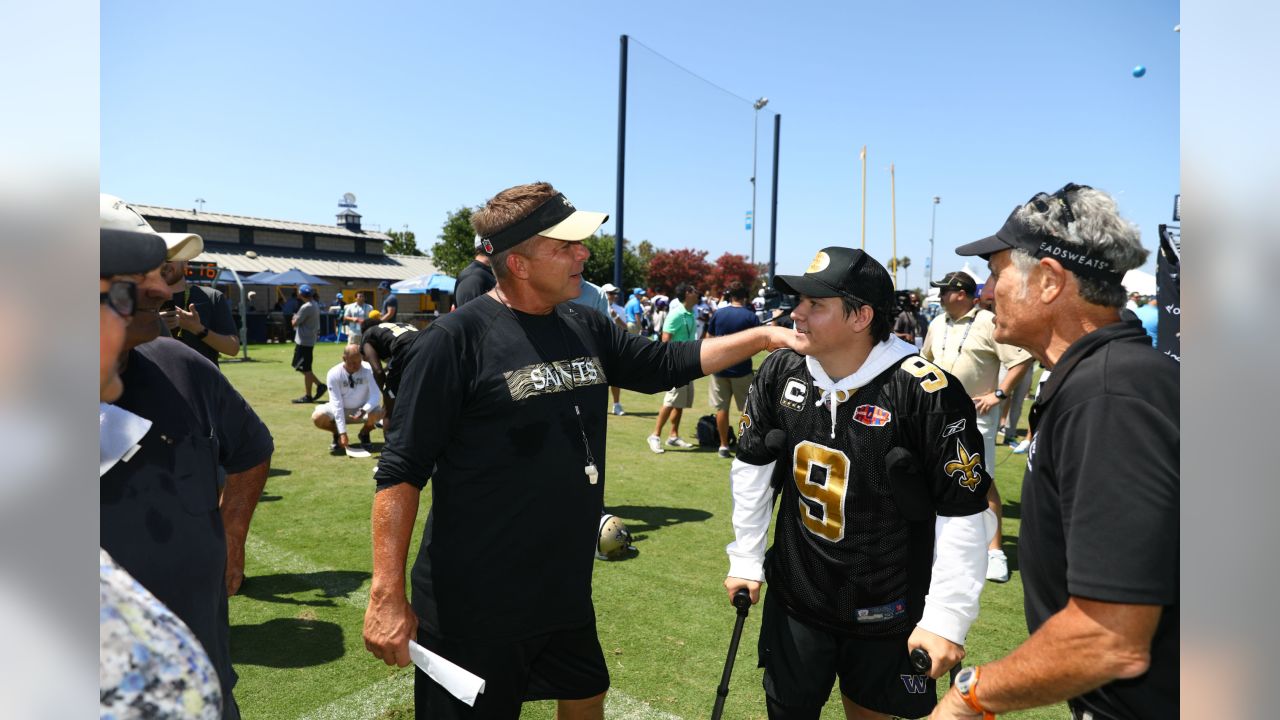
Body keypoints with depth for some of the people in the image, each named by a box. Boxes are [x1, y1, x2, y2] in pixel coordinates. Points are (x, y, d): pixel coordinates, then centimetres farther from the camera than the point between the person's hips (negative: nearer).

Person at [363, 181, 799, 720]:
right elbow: (401, 472, -15)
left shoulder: (586, 329, 3)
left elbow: (665, 364, 15)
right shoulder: (455, 341, -17)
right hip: (473, 609, -6)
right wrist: (386, 596, -17)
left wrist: (764, 337, 8)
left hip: (567, 594, 7)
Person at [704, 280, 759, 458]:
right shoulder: (751, 316, -7)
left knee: (722, 408, 9)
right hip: (742, 369, -2)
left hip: (719, 367, 2)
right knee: (746, 409, 7)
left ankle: (723, 446, 14)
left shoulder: (718, 314, -1)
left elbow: (709, 338, 5)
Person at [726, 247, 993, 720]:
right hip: (794, 596, 3)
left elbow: (961, 514, -17)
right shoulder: (779, 373, -7)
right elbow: (752, 469, 4)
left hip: (888, 611, -3)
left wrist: (947, 618, -15)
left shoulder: (928, 392, -22)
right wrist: (746, 561, 6)